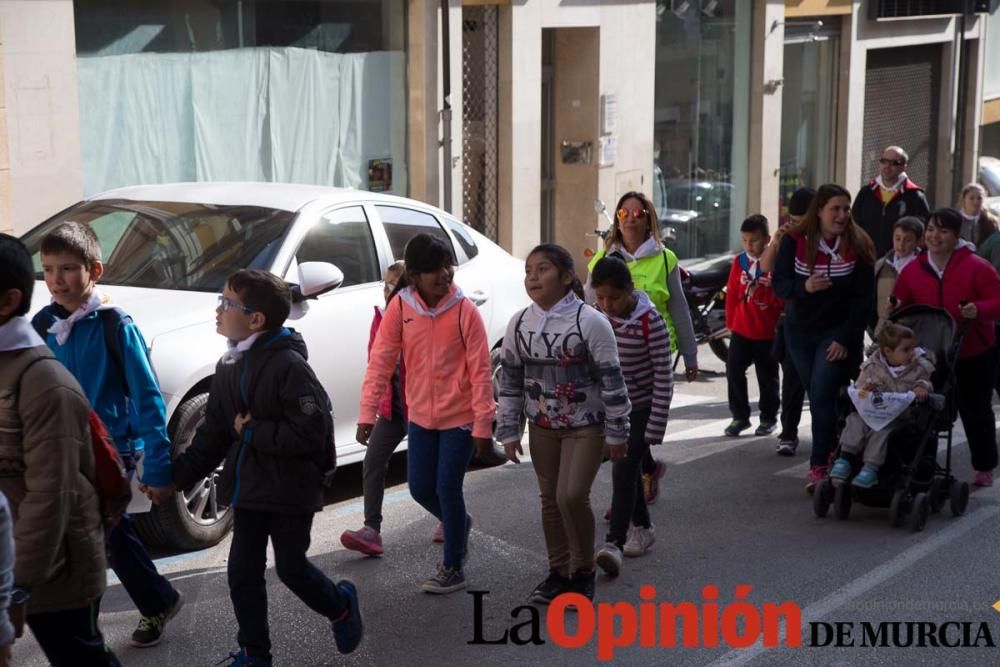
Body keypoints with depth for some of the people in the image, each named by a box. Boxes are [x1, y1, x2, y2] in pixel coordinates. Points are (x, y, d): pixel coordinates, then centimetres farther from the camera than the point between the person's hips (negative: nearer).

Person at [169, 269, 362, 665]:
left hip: (290, 491, -7)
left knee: (291, 568, 6)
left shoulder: (289, 365, -20)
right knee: (242, 573, 7)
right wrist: (176, 476, 1)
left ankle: (341, 606, 36)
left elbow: (310, 433, -25)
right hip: (249, 488, 7)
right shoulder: (230, 365, 6)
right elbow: (213, 433, 10)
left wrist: (252, 432, -18)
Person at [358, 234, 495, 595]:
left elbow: (481, 371, -14)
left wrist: (483, 425, -16)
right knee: (420, 488, 9)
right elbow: (380, 361, -8)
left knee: (447, 487, -5)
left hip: (460, 416, -4)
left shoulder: (464, 310, -16)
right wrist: (367, 413, -13)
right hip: (421, 415, 4)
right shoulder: (400, 307, -9)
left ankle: (452, 567, 12)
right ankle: (459, 525, 41)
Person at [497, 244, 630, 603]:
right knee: (550, 499, 10)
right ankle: (559, 571, 26)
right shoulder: (519, 324, -2)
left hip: (585, 425, -5)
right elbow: (510, 379, 6)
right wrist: (508, 431, 5)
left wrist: (617, 433, -10)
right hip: (542, 426, 5)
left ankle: (583, 570, 7)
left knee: (572, 496, -14)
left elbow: (612, 380, -13)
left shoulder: (590, 322, -17)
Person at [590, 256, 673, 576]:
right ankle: (642, 526, 34)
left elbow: (663, 376, -17)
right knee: (628, 468, 17)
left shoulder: (650, 321, -21)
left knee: (624, 471, -13)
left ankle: (614, 543, -15)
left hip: (642, 407, -6)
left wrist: (656, 426, -18)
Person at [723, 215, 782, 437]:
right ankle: (740, 416, 10)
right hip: (741, 330, 3)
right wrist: (730, 323, 9)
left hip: (767, 333, -3)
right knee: (734, 371, -1)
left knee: (767, 376, 9)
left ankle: (769, 417, 22)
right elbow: (731, 294, 8)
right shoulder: (739, 261, 2)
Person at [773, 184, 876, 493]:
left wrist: (846, 339, -15)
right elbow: (779, 283, -8)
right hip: (800, 331, 3)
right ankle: (832, 452, 26)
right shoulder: (794, 241, -6)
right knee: (817, 397, 11)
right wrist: (804, 286, -30)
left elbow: (863, 298, -10)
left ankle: (819, 467, -12)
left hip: (838, 332, -3)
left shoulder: (858, 245, -9)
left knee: (823, 395, -13)